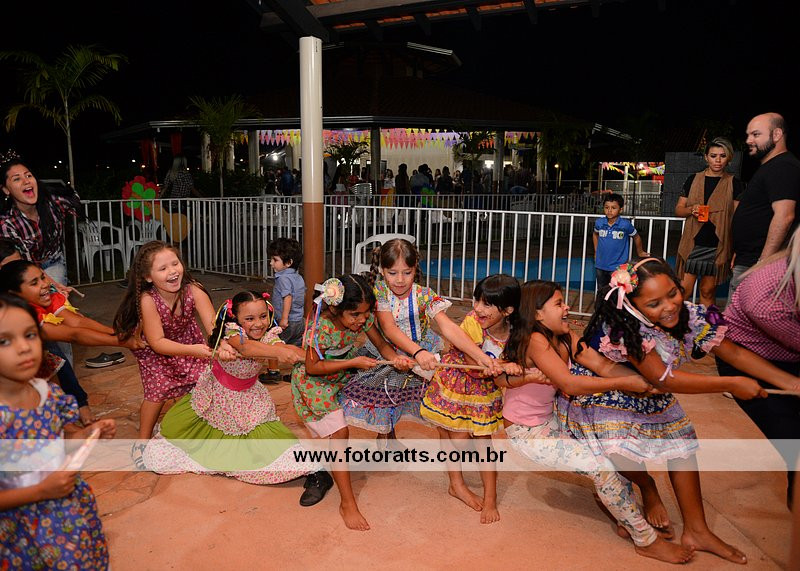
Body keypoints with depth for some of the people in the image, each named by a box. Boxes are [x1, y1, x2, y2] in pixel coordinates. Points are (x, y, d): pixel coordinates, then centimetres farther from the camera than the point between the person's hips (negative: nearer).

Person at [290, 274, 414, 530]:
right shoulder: (319, 327, -33)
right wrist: (353, 362, -29)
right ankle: (347, 504, -3)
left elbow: (382, 344, -6)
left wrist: (396, 358, -28)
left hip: (343, 376, 6)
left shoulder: (363, 317, -17)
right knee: (339, 434, -12)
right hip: (314, 382, -6)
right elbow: (312, 367, -26)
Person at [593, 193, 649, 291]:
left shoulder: (625, 224, -14)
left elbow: (636, 237, 4)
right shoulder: (599, 222, -4)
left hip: (618, 267, -4)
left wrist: (640, 252, 16)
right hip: (600, 265, 4)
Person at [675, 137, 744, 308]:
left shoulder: (734, 184, 4)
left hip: (718, 244, -1)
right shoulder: (693, 180, 9)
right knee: (683, 290, -6)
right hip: (693, 242, 1)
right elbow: (678, 209, 12)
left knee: (708, 291, 6)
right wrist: (691, 210, -12)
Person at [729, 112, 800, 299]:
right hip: (747, 263, 10)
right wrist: (738, 255, 25)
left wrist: (763, 263, -26)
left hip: (755, 265, -10)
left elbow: (784, 216, -23)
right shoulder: (770, 167, 22)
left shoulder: (783, 167, -12)